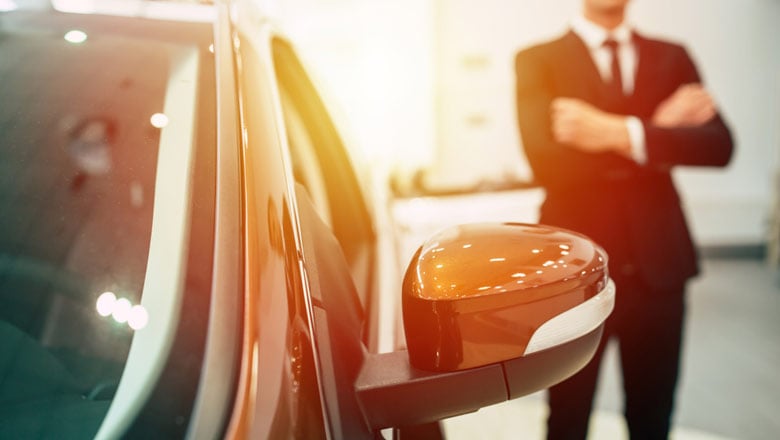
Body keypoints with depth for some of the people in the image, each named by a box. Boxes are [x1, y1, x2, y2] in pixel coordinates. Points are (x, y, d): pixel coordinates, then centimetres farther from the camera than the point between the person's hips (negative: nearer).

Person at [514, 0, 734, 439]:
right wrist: (658, 127, -10)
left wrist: (623, 134, -17)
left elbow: (719, 145, -4)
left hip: (658, 259, 3)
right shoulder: (538, 60, 1)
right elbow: (546, 159, -14)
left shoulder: (673, 58, 11)